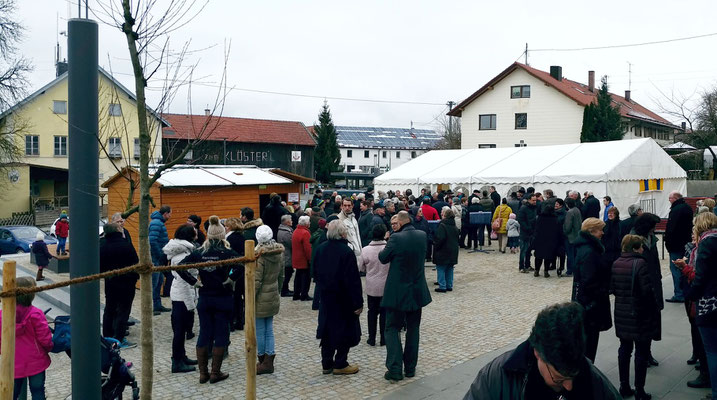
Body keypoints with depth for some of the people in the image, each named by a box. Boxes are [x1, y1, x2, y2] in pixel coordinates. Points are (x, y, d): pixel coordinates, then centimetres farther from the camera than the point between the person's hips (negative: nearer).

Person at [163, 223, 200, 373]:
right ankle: (177, 362, 8)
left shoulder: (181, 250, 8)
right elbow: (184, 281, -21)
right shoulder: (182, 254, -21)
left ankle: (181, 357, 29)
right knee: (180, 329, -1)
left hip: (178, 295, 10)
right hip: (183, 296, -10)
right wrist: (191, 303, -17)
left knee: (181, 328, 18)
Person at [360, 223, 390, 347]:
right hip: (386, 286, -1)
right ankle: (383, 338, 15)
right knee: (385, 311, 10)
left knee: (372, 312, 12)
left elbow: (362, 269, 1)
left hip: (371, 286, 1)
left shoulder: (365, 250, -12)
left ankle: (372, 339, 17)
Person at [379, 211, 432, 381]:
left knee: (392, 328, 7)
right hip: (417, 291, 5)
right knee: (413, 329, 15)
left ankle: (395, 369, 2)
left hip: (397, 292, -5)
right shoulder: (422, 236, -2)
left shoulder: (396, 238, -19)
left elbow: (383, 258, -8)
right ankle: (410, 368, 21)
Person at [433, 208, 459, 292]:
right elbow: (457, 238, 16)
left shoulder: (442, 226, -17)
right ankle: (449, 286, 19)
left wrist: (435, 246, -9)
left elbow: (440, 239, -22)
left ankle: (442, 286, -1)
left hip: (443, 251, -8)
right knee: (449, 269, 15)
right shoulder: (455, 227, 9)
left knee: (441, 269, 0)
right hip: (453, 252, 8)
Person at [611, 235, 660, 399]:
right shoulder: (640, 263, -18)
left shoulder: (616, 264, 2)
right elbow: (647, 291, -18)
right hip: (640, 315, -6)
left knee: (624, 349, 16)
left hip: (622, 314, 6)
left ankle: (624, 387, 23)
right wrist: (655, 309, -6)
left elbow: (612, 289, 5)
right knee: (642, 352, 6)